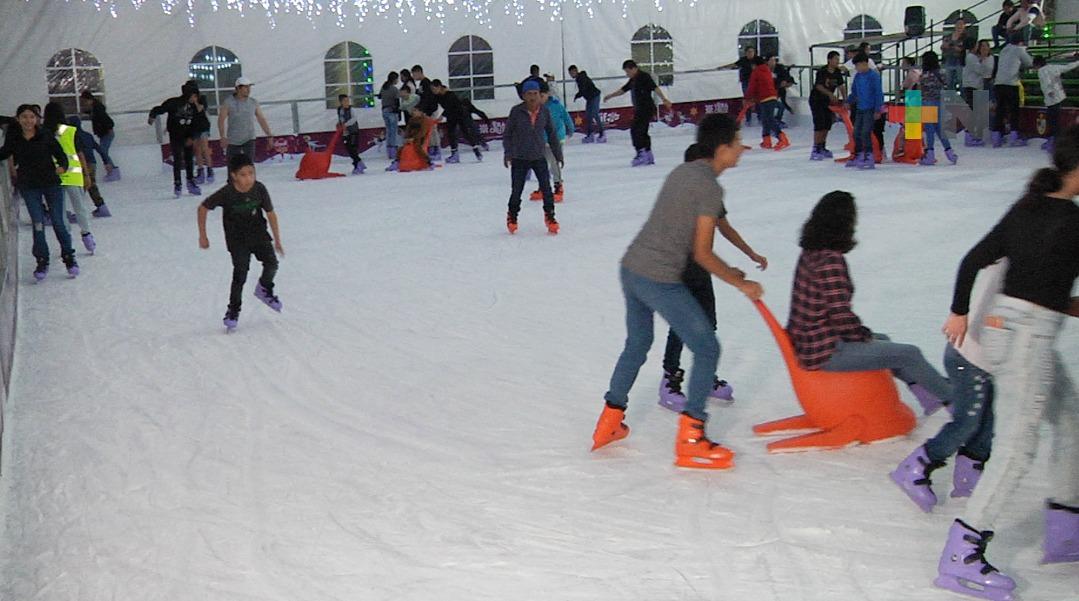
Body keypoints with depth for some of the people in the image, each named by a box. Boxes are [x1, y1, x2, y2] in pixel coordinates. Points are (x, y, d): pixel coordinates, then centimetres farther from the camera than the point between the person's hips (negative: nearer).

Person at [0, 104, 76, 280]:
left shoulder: (46, 136, -8)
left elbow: (60, 154, -5)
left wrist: (62, 166, -24)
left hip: (51, 183, -1)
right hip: (29, 187, 2)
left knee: (58, 222, 2)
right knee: (38, 224, -2)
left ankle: (69, 258, 17)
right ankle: (42, 262, 9)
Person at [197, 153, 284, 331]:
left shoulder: (259, 189, -14)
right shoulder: (226, 194, -22)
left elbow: (270, 213, -3)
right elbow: (203, 208, -9)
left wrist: (277, 240, 2)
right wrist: (202, 236, -4)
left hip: (259, 233, 3)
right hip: (237, 239, -3)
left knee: (271, 263, -10)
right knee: (240, 273, -9)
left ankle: (264, 289, 22)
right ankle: (233, 310, 7)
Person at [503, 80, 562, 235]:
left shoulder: (544, 111, -3)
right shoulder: (516, 111, -9)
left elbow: (552, 134, 7)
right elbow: (507, 133, -3)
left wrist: (558, 154, 10)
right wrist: (508, 154, -11)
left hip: (539, 157, 1)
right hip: (519, 158, -1)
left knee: (546, 188, -5)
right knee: (517, 190, 6)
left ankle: (549, 216, 13)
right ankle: (512, 216, 28)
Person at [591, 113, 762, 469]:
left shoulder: (682, 172, 14)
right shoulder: (710, 188, -12)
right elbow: (701, 253, -12)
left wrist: (727, 271, 23)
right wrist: (741, 284, 0)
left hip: (631, 268, 9)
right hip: (660, 280, -9)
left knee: (636, 345, 26)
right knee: (707, 349, 2)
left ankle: (609, 423, 34)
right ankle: (690, 441, 2)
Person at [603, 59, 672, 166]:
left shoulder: (644, 77, -11)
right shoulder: (633, 80, 17)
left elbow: (655, 88, -23)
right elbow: (623, 90, 28)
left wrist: (664, 99, -35)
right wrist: (610, 96, 31)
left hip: (646, 109, -10)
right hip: (639, 110, 10)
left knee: (635, 131, -14)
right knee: (642, 132, 11)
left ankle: (641, 154, -13)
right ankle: (649, 157, 16)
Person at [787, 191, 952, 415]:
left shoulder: (810, 252, 4)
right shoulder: (831, 260, -24)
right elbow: (841, 314, -23)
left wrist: (862, 332, 12)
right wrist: (864, 335, -5)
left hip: (804, 342, 10)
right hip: (825, 353, -10)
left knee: (882, 340, 28)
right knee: (909, 354, 1)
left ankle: (927, 394, 35)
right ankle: (953, 400, 21)